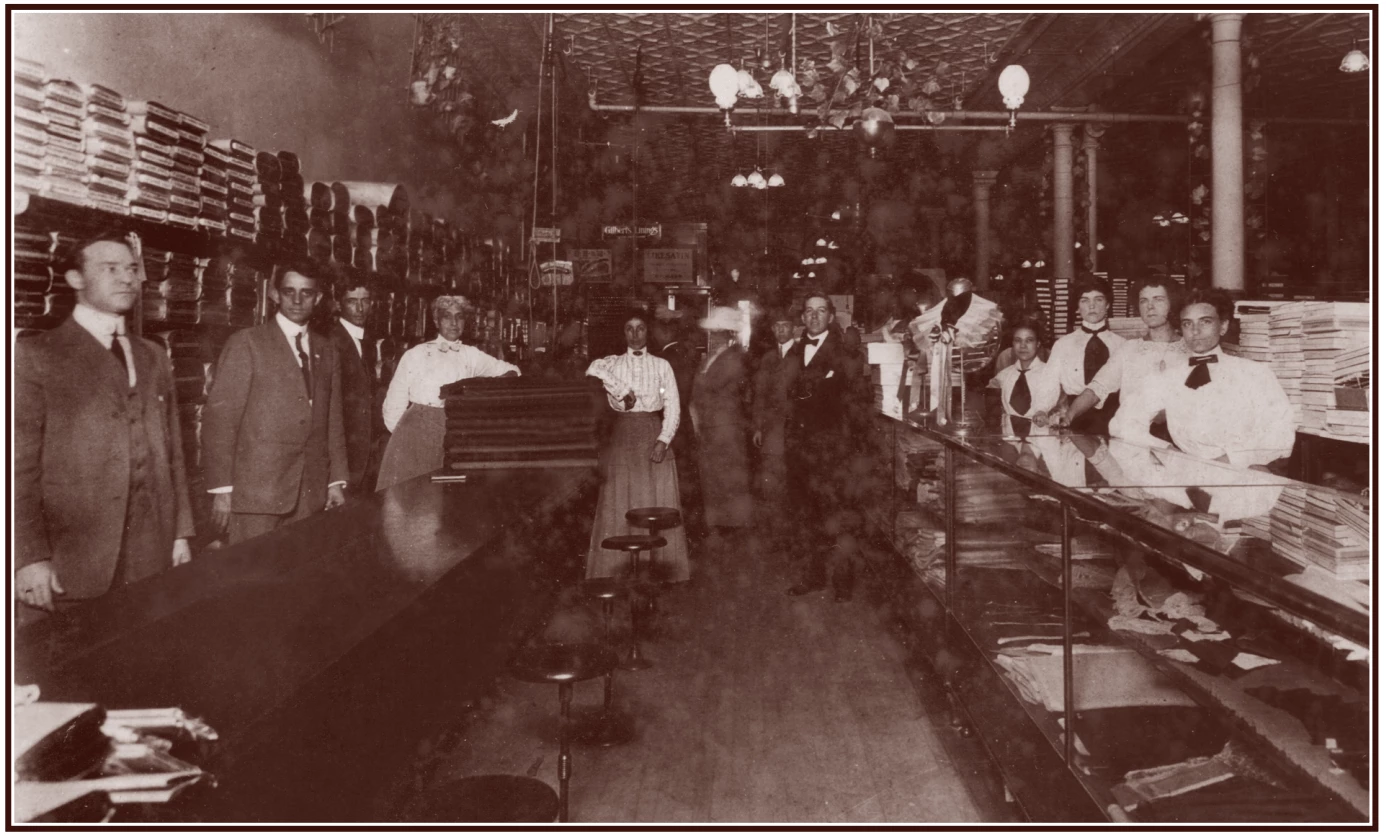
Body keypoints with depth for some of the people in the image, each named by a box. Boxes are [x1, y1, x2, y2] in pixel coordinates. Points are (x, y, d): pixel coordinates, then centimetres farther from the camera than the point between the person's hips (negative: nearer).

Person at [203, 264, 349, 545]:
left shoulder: (327, 352, 15)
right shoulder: (247, 343, 0)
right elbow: (219, 417, -5)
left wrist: (336, 481, 9)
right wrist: (222, 489, -10)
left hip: (311, 494, 4)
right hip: (256, 489, -4)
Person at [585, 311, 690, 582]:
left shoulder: (662, 365, 9)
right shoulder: (613, 363, 9)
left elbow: (672, 407, 2)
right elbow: (593, 369, -15)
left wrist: (663, 440, -11)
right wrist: (623, 390, -15)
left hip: (655, 435, 0)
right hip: (623, 436, 0)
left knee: (658, 504, -1)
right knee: (620, 504, -1)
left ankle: (663, 570, 6)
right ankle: (616, 571, 5)